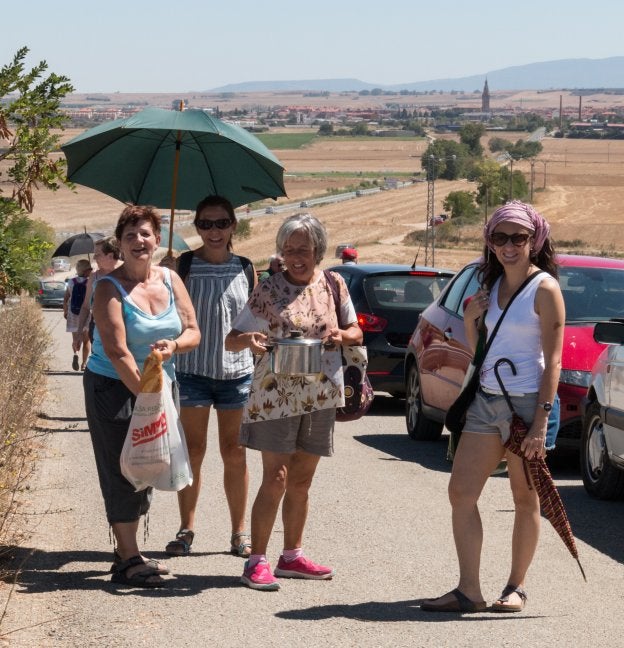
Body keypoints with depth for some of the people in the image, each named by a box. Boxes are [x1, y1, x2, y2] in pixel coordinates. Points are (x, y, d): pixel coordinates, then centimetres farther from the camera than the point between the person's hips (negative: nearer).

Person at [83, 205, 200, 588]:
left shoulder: (170, 280, 5)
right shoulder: (110, 288, -12)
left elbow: (193, 331, 4)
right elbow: (116, 350, -20)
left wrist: (174, 346, -19)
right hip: (113, 387, -6)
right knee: (122, 472, -6)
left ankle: (127, 551, 20)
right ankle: (129, 559, -3)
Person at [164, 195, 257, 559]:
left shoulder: (246, 269, 7)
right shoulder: (183, 266, -1)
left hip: (237, 371, 2)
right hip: (192, 369, -2)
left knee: (235, 453, 5)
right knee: (192, 452, 2)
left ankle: (240, 532, 12)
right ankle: (187, 529, 12)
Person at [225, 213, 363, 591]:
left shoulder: (334, 285, 5)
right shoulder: (269, 291, -4)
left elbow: (356, 333, 12)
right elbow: (231, 340, -2)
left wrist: (341, 336, -11)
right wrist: (248, 339, -25)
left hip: (320, 396, 4)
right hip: (276, 394, -4)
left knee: (301, 481, 11)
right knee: (276, 478, -9)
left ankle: (293, 556, 22)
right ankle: (257, 561, -6)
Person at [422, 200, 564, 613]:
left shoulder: (544, 289, -9)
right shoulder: (492, 285, 12)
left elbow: (553, 361, -13)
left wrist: (541, 421, -19)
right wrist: (470, 319, -1)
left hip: (525, 403, -7)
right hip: (485, 400, 7)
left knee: (525, 499, 5)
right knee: (461, 493, 1)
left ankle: (516, 588, 15)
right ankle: (469, 591, 4)